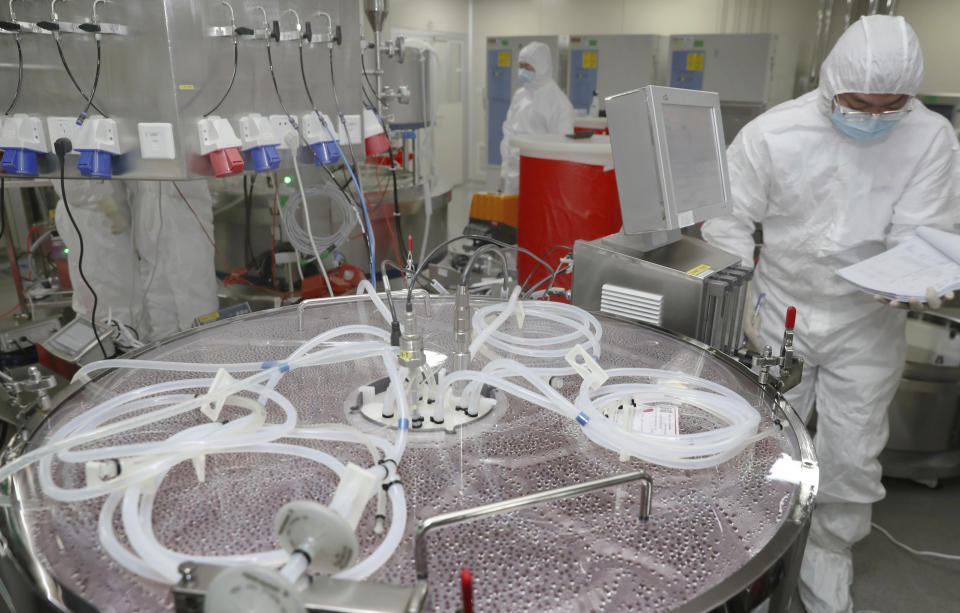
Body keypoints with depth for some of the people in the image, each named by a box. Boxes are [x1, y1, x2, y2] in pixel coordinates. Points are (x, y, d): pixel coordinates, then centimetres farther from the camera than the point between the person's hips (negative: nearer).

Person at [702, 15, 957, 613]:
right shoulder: (771, 134, -13)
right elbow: (731, 222, -7)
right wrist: (741, 301, -13)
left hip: (868, 323, 1)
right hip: (781, 311, 0)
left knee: (852, 455, 9)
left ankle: (828, 555, 34)